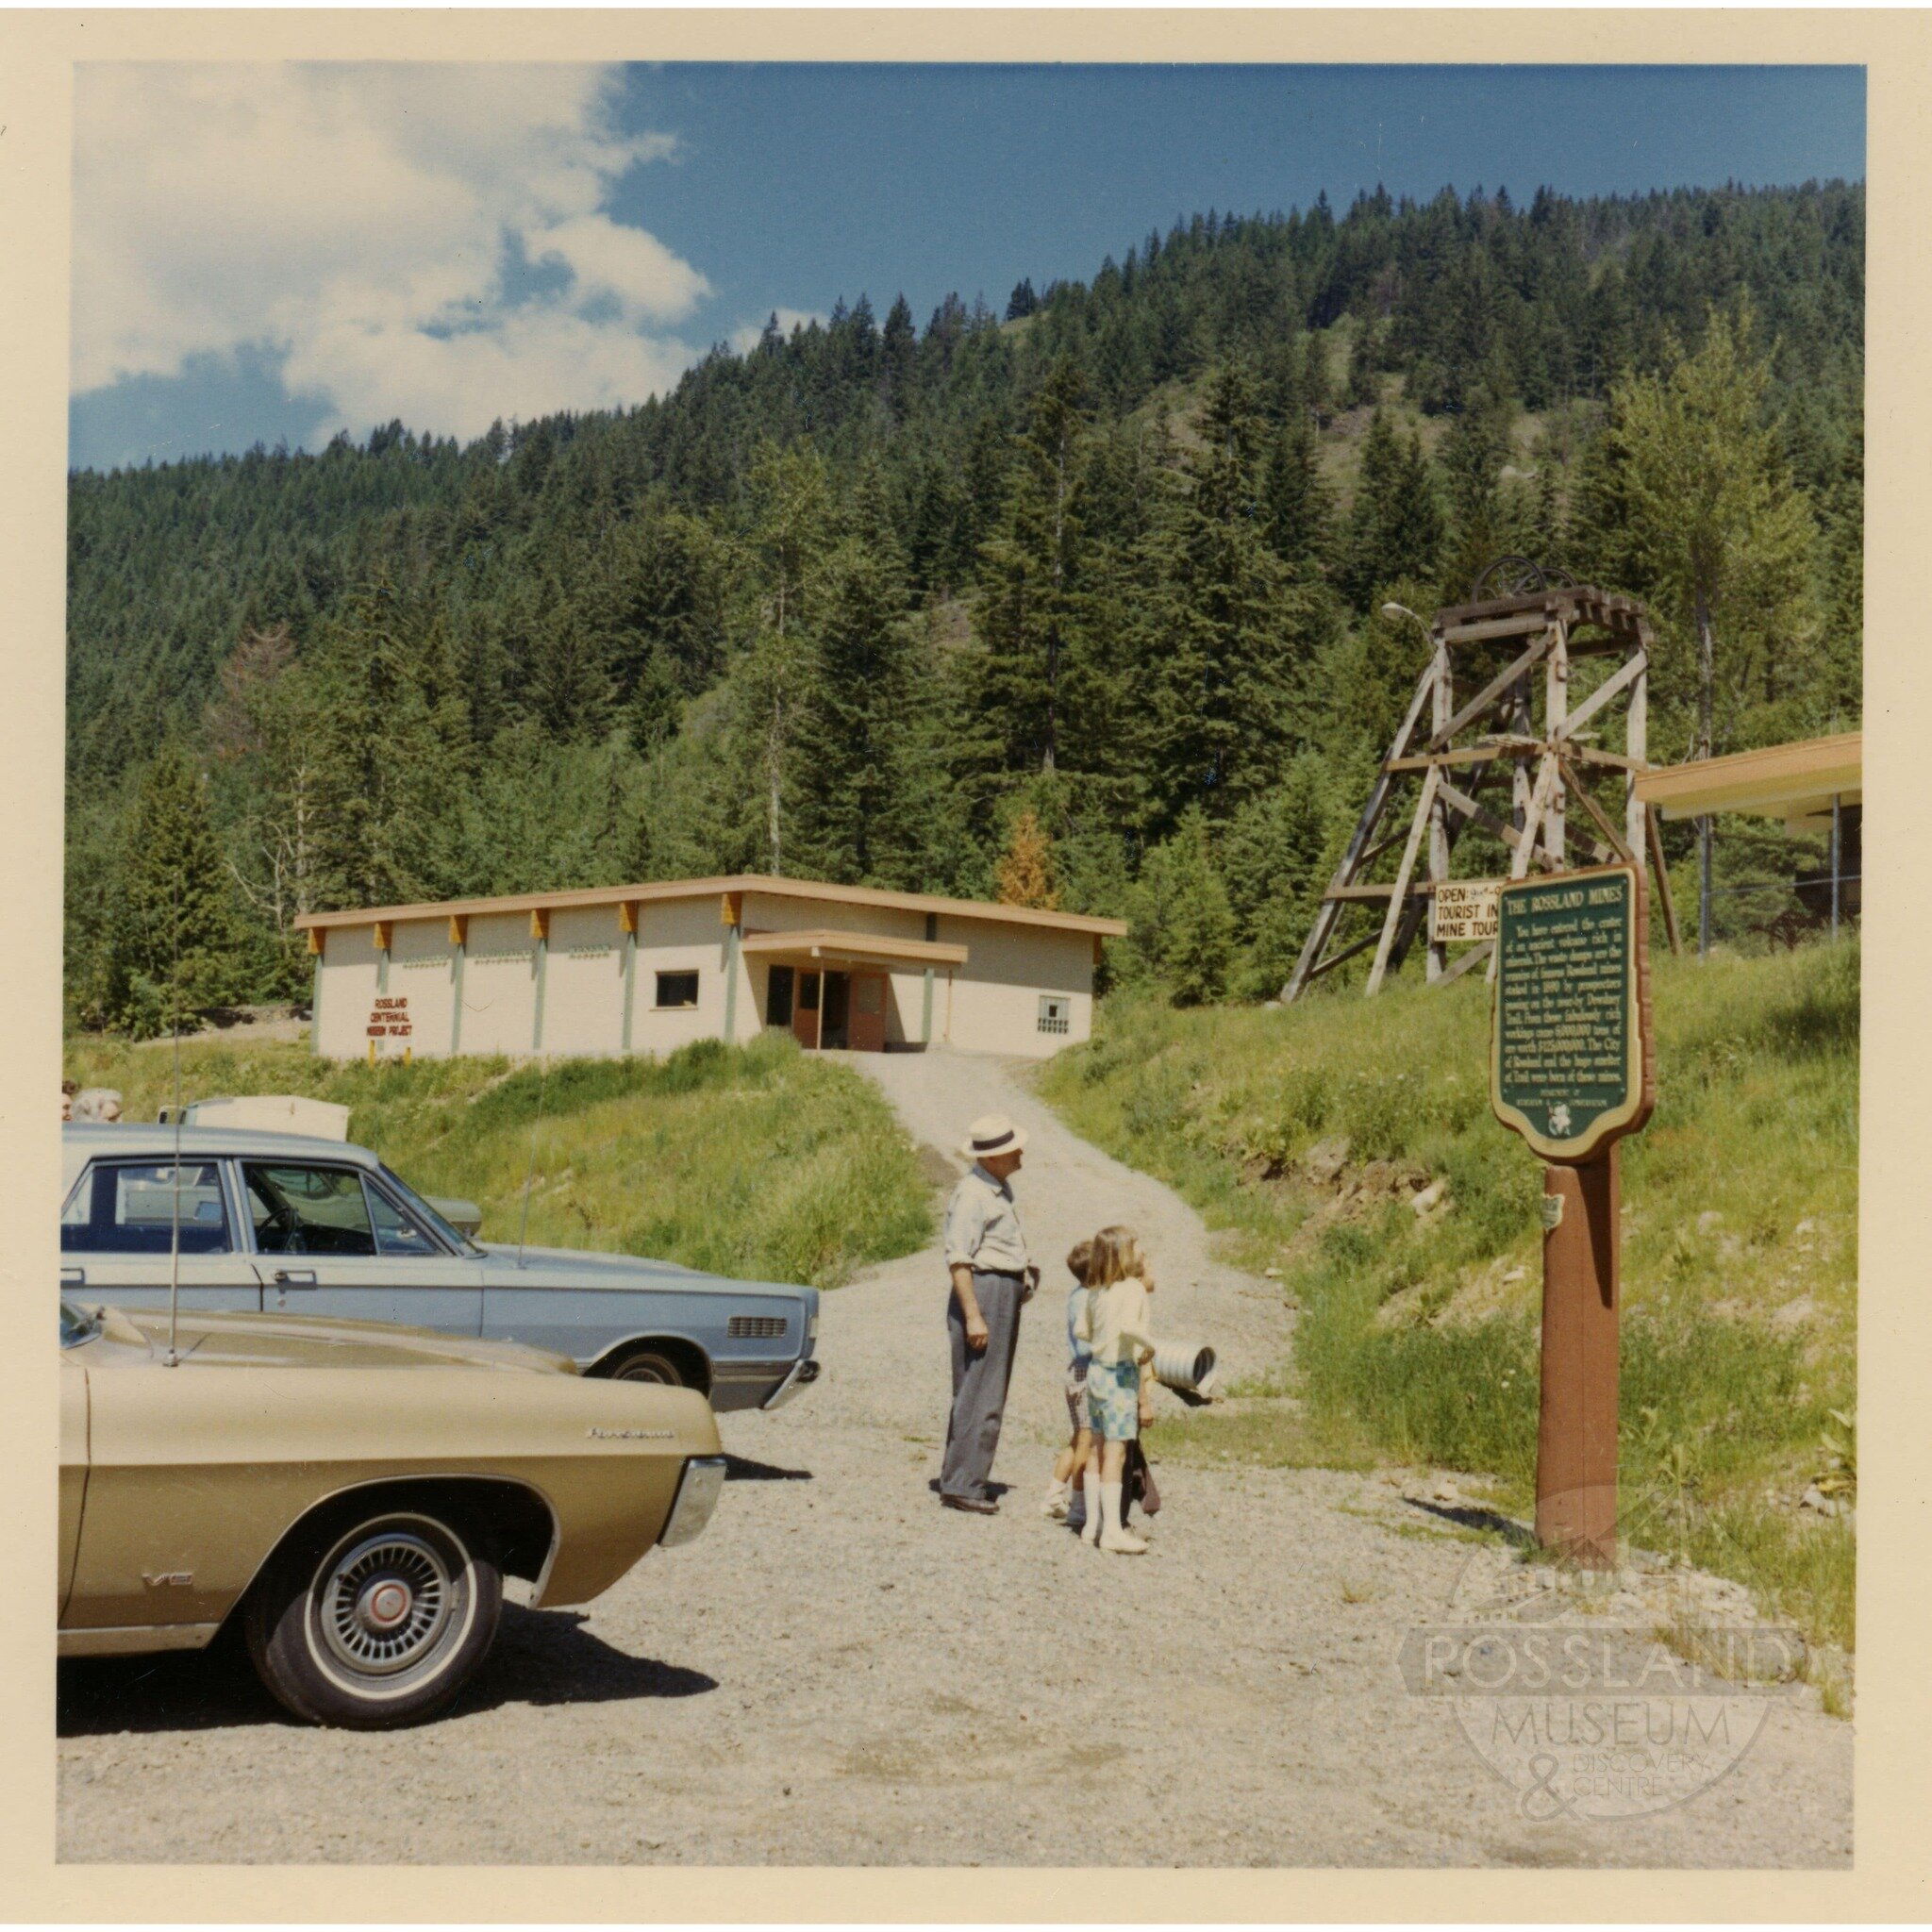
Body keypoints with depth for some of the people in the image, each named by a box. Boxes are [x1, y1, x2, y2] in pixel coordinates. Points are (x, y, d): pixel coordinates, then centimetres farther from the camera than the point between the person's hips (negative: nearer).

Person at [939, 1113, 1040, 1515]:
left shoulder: (1001, 1186, 14)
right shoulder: (971, 1193, -16)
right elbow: (958, 1259, -21)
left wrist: (1022, 1271, 16)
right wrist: (972, 1316, -24)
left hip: (1007, 1292, 10)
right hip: (983, 1289, -10)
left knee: (990, 1394, 14)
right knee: (979, 1397, -9)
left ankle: (958, 1480, 22)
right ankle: (962, 1486, -3)